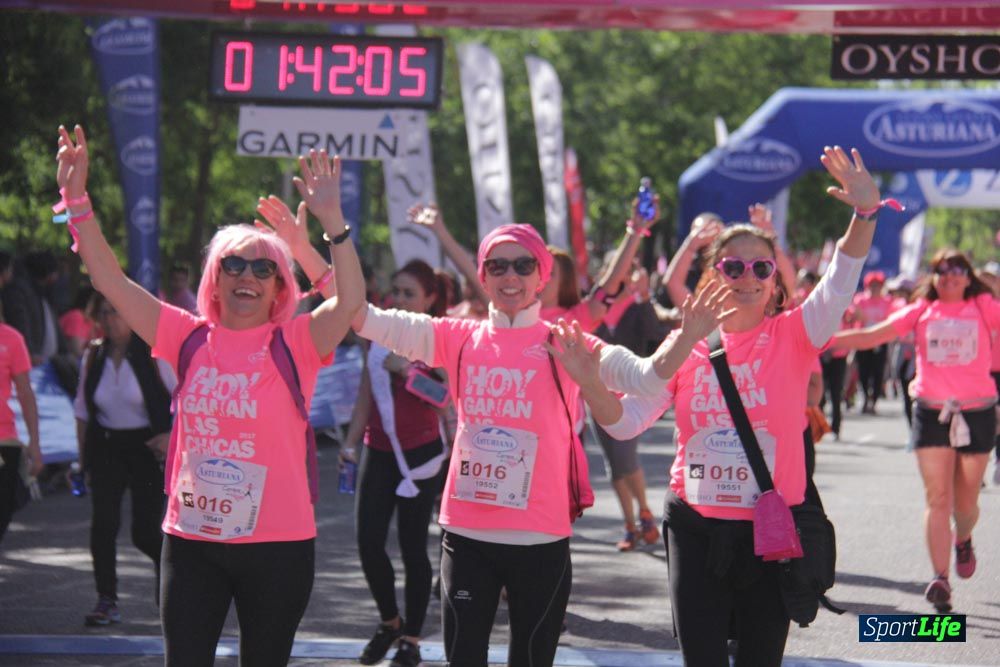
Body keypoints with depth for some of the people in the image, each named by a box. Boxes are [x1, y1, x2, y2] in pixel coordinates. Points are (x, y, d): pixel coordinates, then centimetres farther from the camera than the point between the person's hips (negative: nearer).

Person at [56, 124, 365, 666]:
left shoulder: (294, 344, -4)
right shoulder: (189, 338, 4)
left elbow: (350, 300, -21)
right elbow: (110, 280, 2)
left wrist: (330, 219, -31)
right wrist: (76, 198, -6)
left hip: (277, 544, -2)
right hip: (192, 540, 3)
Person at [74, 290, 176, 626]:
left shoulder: (152, 353, -8)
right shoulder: (93, 357, 4)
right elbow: (83, 409, 13)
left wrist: (173, 436, -14)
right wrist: (83, 453, 8)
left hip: (147, 447, -3)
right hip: (106, 447, 3)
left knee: (145, 532, -5)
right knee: (103, 523, -11)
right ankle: (107, 601, -3)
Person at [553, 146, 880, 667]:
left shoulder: (792, 337, -2)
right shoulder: (686, 343, 3)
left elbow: (839, 286, -18)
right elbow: (626, 421, 1)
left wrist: (865, 213, -33)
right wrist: (591, 384, -18)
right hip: (697, 529, 1)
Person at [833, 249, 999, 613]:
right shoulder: (921, 311, 8)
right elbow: (871, 336, 3)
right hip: (931, 414, 0)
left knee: (965, 501, 9)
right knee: (936, 498, -8)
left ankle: (963, 540, 41)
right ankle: (940, 577, -10)